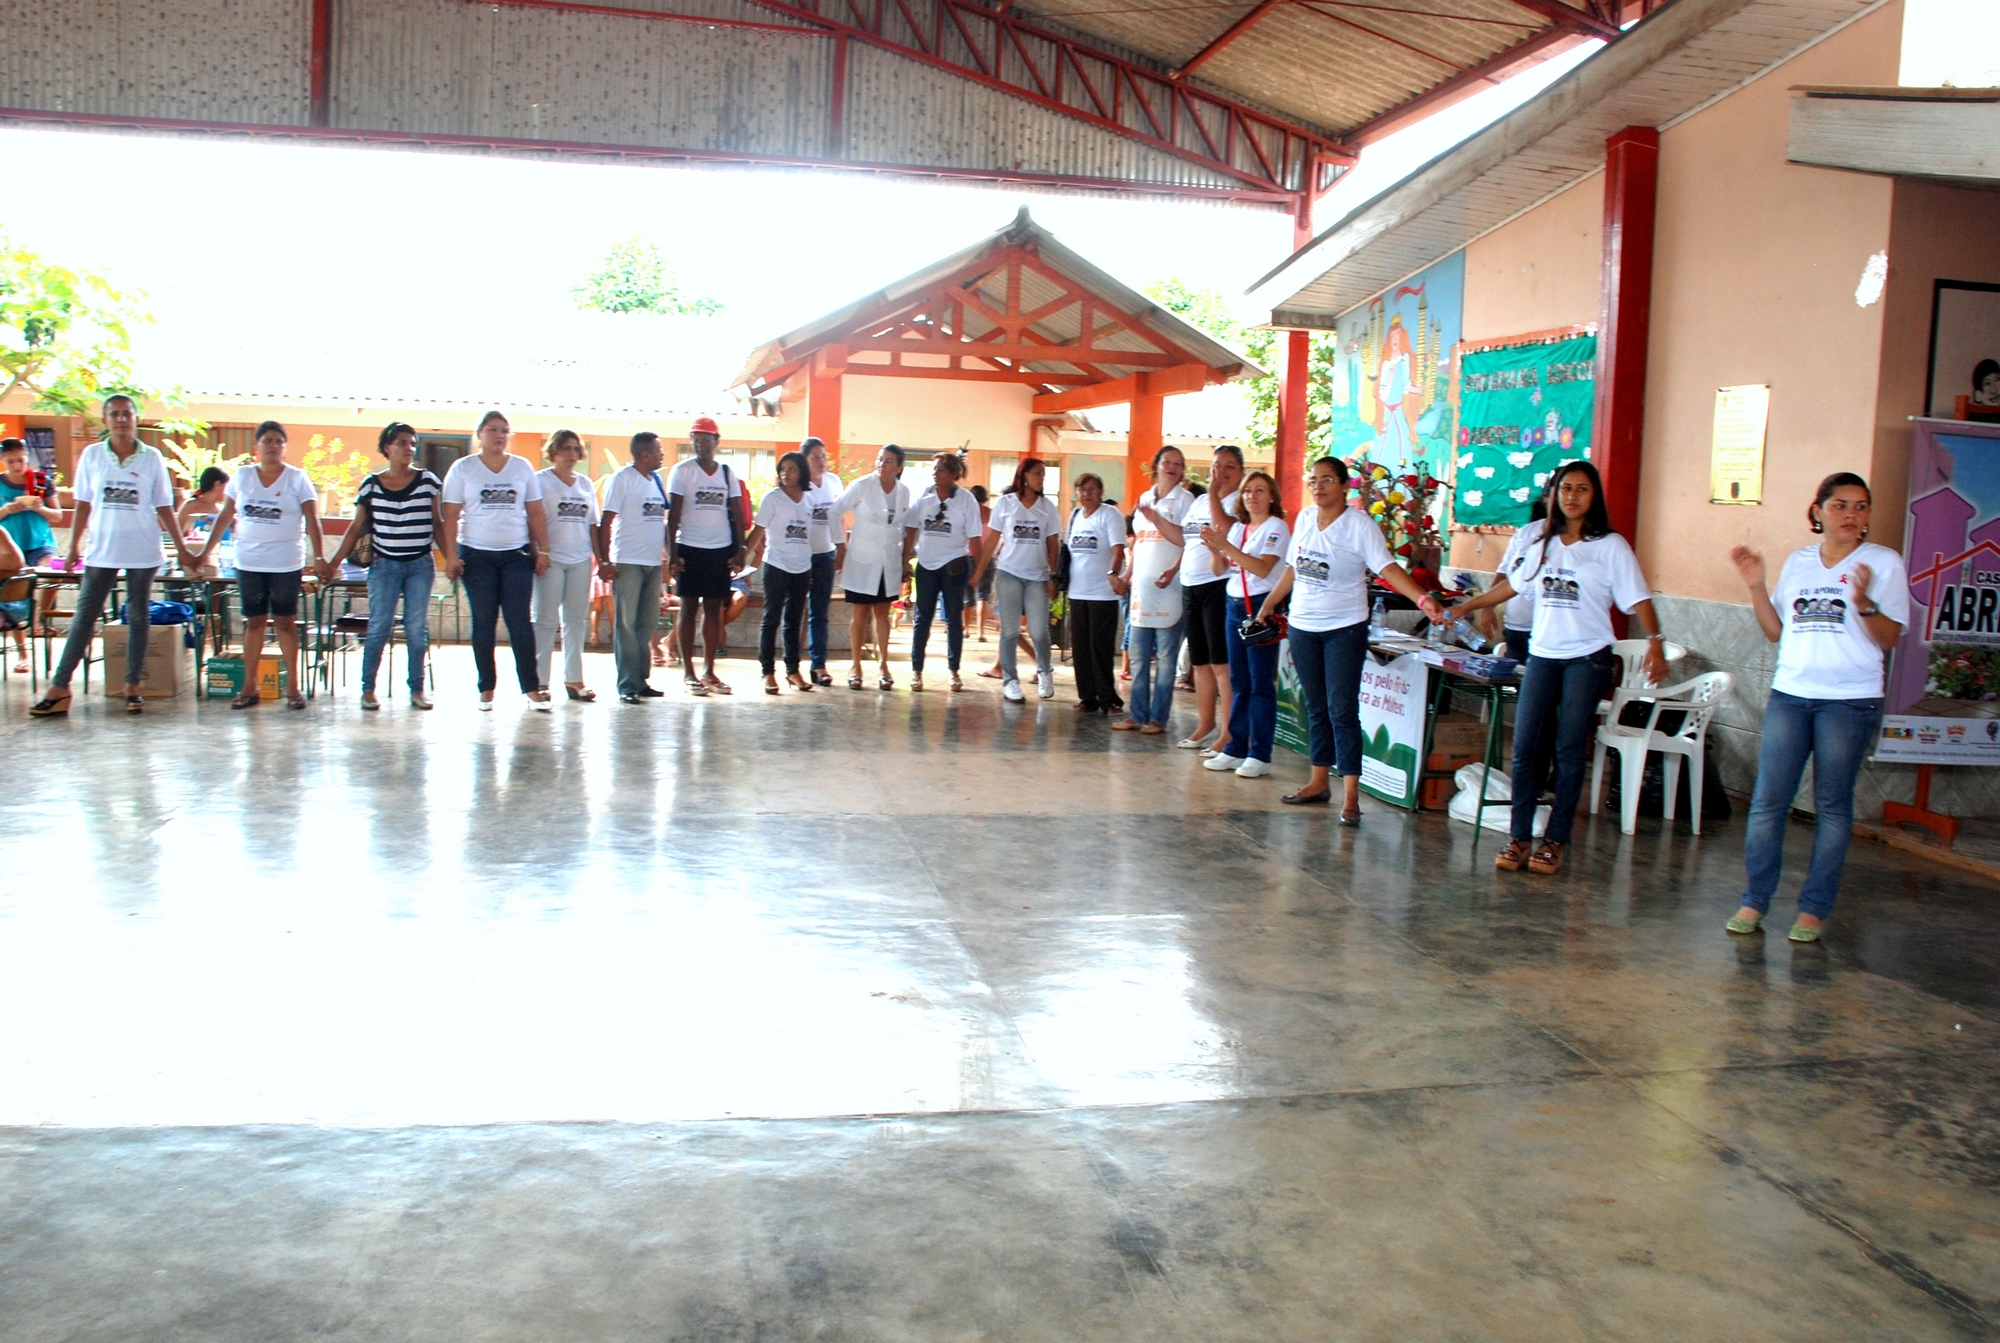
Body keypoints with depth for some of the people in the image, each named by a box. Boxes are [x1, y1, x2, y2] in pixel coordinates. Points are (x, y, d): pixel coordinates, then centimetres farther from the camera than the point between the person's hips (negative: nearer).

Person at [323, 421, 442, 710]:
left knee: (417, 628, 1)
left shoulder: (428, 481, 2)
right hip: (384, 565, 0)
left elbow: (438, 524, 9)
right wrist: (334, 562, 2)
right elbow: (356, 529, 6)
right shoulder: (371, 486, 2)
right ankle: (368, 689, 7)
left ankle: (417, 689, 9)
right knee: (379, 627, -2)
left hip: (421, 565, 0)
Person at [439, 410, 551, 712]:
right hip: (477, 556, -1)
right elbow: (451, 517, 0)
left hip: (517, 555, 1)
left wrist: (543, 551, 2)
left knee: (521, 622, -4)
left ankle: (532, 688, -2)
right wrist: (451, 556, -8)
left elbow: (535, 514, 8)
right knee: (484, 624, 4)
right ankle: (486, 689, 11)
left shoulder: (523, 468, 7)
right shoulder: (463, 469, 3)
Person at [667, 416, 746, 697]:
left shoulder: (727, 473, 9)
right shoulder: (682, 471, -1)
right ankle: (688, 672, 5)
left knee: (714, 610, 5)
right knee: (689, 608, 1)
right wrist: (671, 553, -11)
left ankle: (710, 671, 10)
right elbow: (673, 514, -4)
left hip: (721, 550, 3)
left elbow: (737, 513, 10)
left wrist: (739, 549, 1)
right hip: (690, 548, -3)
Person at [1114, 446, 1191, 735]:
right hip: (1141, 588, 6)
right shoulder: (1144, 499, 15)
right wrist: (1127, 574, 12)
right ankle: (1137, 714, 14)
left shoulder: (1184, 500, -2)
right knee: (1138, 657, 8)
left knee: (1165, 658, -1)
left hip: (1169, 589, -6)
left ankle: (1158, 717, 3)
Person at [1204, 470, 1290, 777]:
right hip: (1235, 605, 7)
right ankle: (1235, 749, 16)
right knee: (1238, 682, 10)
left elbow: (1263, 568, -19)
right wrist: (1216, 550, -9)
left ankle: (1260, 755, -1)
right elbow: (1220, 568, 11)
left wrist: (1227, 546, -24)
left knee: (1261, 683, -4)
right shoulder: (1237, 527, 14)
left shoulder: (1276, 527, -6)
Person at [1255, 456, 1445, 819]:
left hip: (1345, 629, -6)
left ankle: (1350, 796, -7)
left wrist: (1423, 599, -33)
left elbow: (1388, 568, -20)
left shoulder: (1359, 524, -12)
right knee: (1316, 708, 14)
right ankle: (1318, 783, 25)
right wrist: (1268, 605, 21)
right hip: (1303, 626, 6)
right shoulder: (1304, 518, 6)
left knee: (1342, 711, -8)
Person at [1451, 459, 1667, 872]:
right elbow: (1512, 584, 24)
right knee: (1525, 746, -2)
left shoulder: (1610, 546, -2)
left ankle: (1556, 840, 6)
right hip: (1542, 655, 4)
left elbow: (1637, 598, -8)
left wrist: (1655, 643, -20)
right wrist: (1466, 607, 28)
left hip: (1587, 657, -4)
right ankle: (1519, 837, 5)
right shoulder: (1545, 545, 13)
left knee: (1570, 751, -1)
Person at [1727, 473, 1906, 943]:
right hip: (1789, 695, 3)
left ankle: (1813, 909, 11)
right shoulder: (1797, 562, 11)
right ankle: (1754, 901, 7)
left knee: (1832, 806, 4)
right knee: (1768, 801, -1)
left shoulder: (1883, 562, 0)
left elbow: (1889, 638, -6)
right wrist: (1756, 587, 1)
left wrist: (1863, 603, -23)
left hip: (1850, 701, -3)